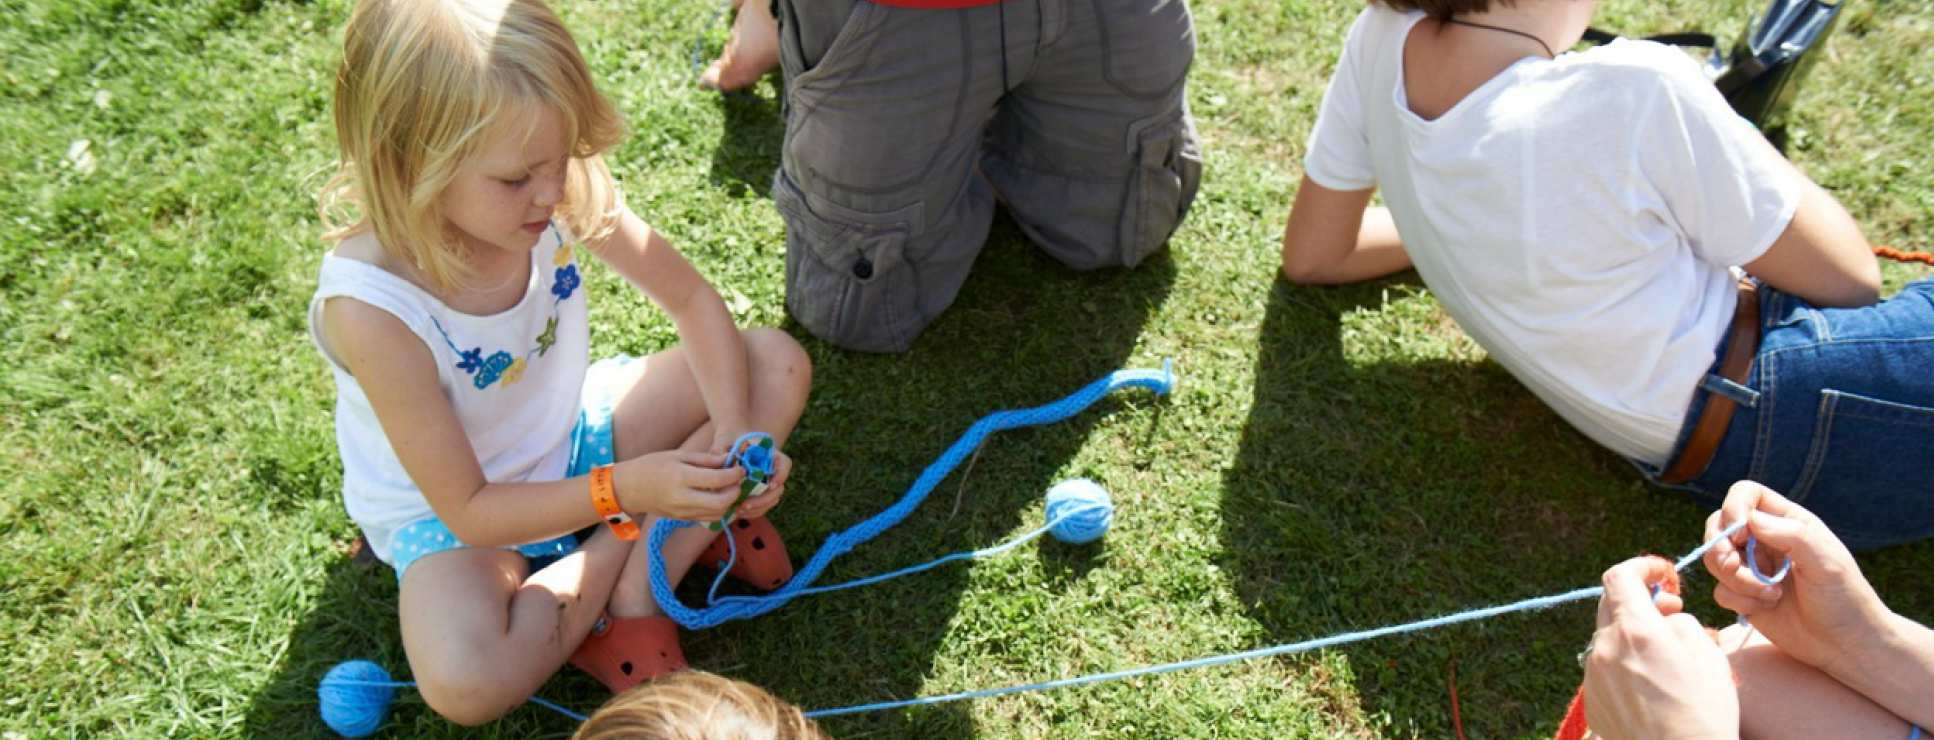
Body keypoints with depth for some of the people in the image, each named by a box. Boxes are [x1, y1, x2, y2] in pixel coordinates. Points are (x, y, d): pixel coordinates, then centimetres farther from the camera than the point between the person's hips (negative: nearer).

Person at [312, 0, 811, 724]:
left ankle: (633, 602, -13)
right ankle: (660, 538, -8)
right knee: (464, 683, -34)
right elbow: (469, 511, -26)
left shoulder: (561, 191, -22)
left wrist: (733, 429, -24)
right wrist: (626, 491, -38)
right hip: (453, 513, -5)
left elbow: (692, 301, -9)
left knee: (777, 360, -9)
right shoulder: (369, 308, -33)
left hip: (572, 435, 5)